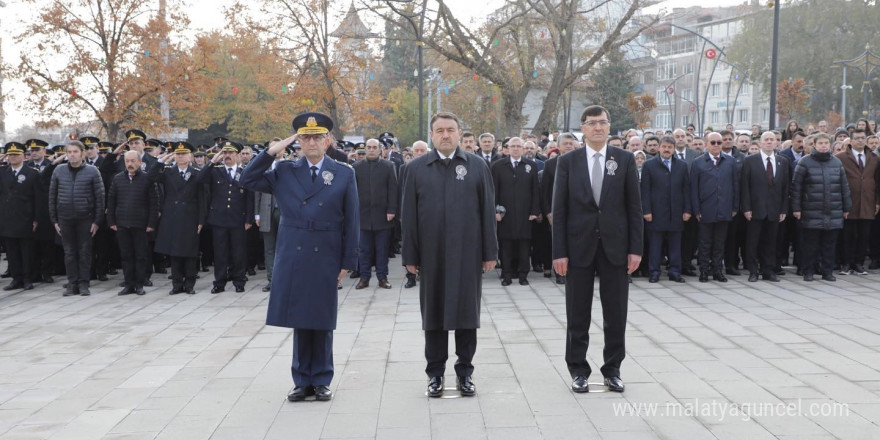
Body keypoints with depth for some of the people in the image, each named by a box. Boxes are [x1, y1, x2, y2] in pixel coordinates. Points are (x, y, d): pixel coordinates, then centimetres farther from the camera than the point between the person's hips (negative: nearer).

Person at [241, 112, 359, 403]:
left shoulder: (344, 174, 2)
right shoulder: (284, 171, 6)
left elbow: (351, 222, 1)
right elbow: (248, 181, 4)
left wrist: (348, 261, -2)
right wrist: (270, 153, -4)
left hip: (326, 259, -1)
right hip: (293, 257, 1)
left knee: (322, 322, 7)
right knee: (299, 321, 7)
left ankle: (321, 381, 19)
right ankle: (302, 381, 17)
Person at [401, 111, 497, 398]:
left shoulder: (477, 166, 3)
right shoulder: (416, 169, 3)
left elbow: (488, 211, 2)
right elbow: (408, 215, 3)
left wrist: (490, 252, -1)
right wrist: (410, 256, -1)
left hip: (468, 253, 0)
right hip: (431, 254, 0)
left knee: (467, 311, 6)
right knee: (433, 312, 7)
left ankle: (465, 371, 19)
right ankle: (435, 373, 18)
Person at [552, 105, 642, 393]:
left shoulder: (625, 160, 3)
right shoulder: (568, 162, 1)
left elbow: (634, 207, 2)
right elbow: (559, 210, 0)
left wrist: (635, 248, -4)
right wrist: (559, 252, -6)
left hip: (615, 246, 1)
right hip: (579, 246, 0)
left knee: (615, 314, 7)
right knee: (578, 315, 7)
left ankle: (612, 369, 20)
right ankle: (578, 370, 19)